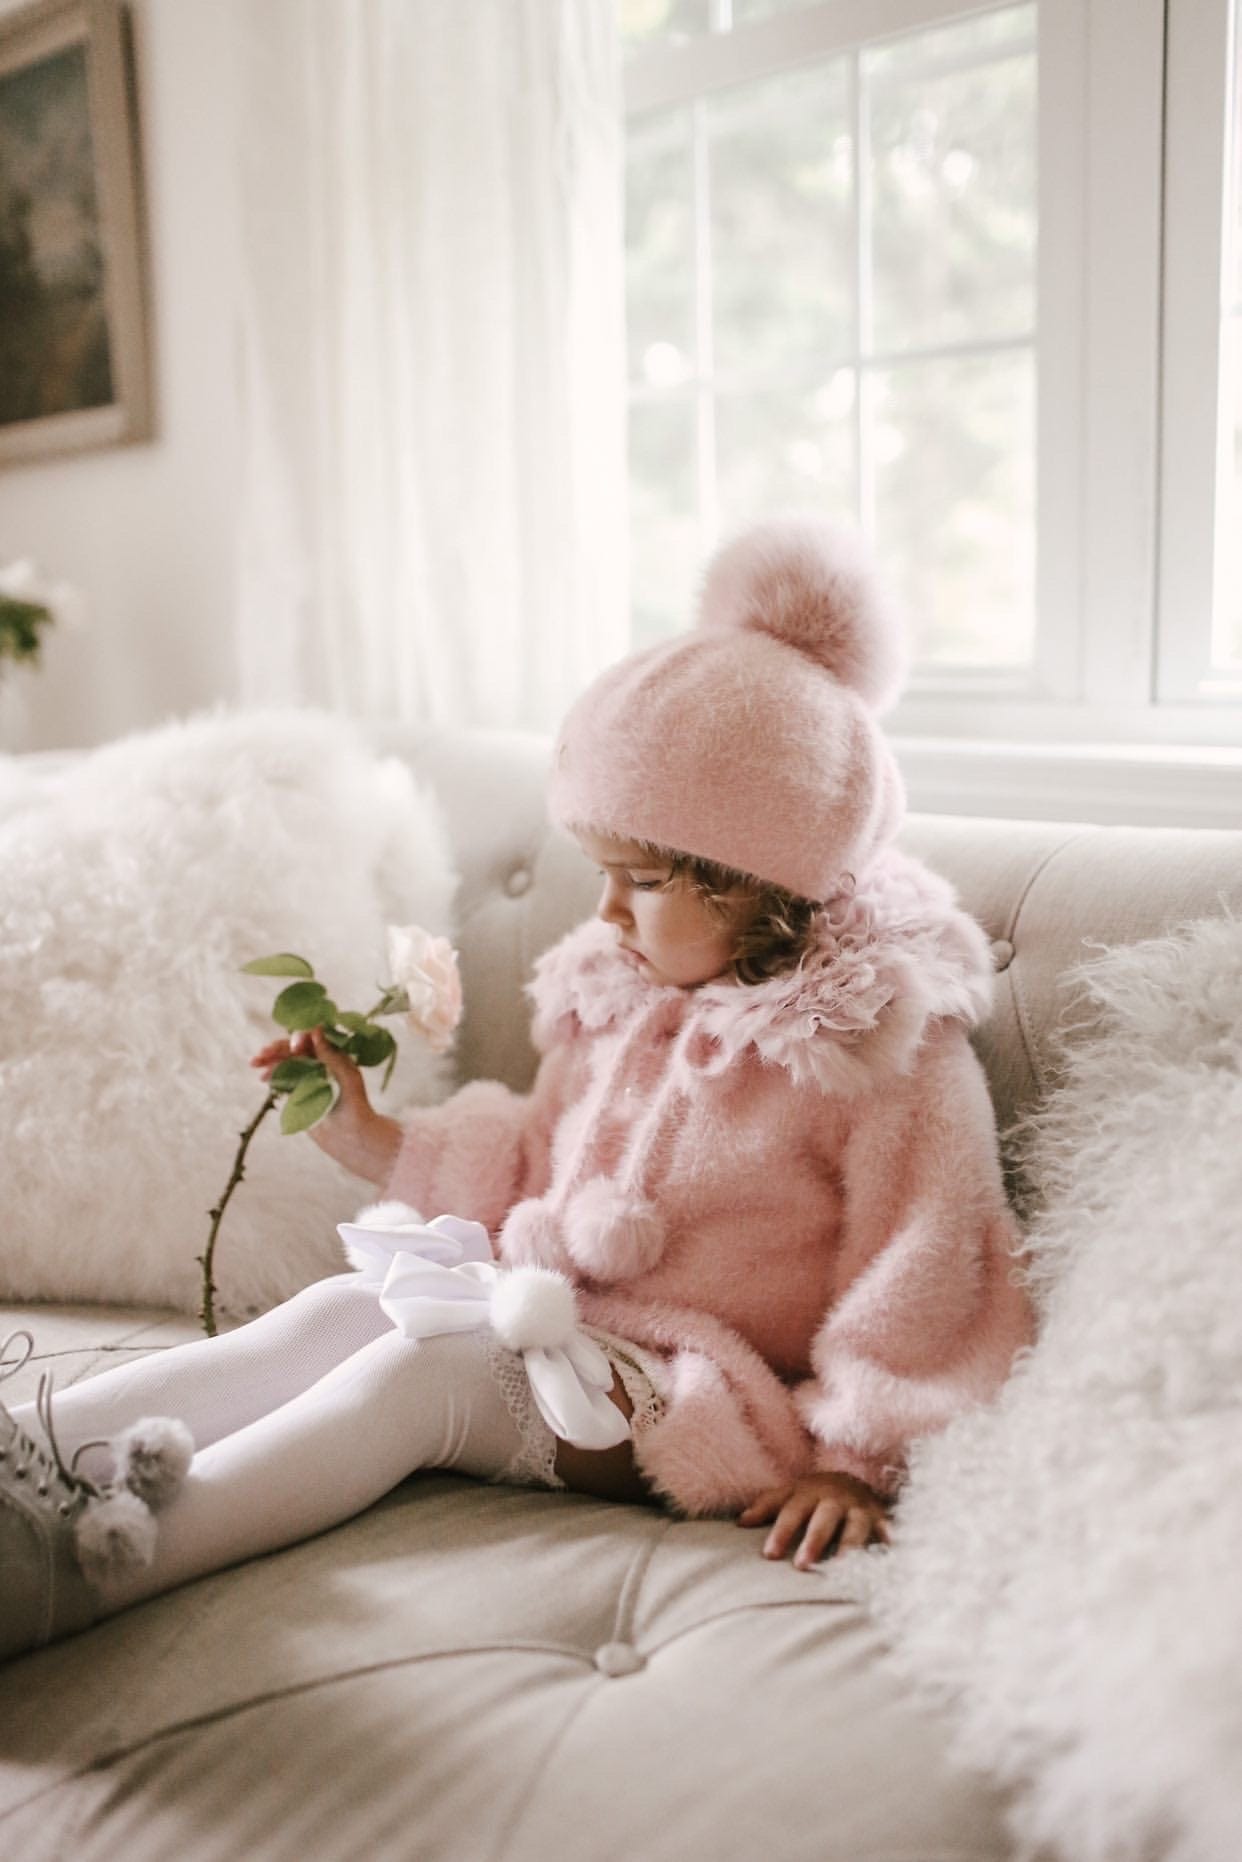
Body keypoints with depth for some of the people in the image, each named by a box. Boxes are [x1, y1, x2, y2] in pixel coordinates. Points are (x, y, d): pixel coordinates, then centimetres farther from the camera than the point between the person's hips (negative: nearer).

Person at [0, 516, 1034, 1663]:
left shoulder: (888, 1049, -13)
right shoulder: (618, 998, 10)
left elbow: (922, 1281, -11)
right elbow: (527, 1172, 21)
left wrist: (856, 1464, -12)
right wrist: (372, 1139, 12)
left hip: (691, 1394, -7)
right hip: (564, 1325, 7)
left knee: (414, 1370, -26)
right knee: (339, 1309, -17)